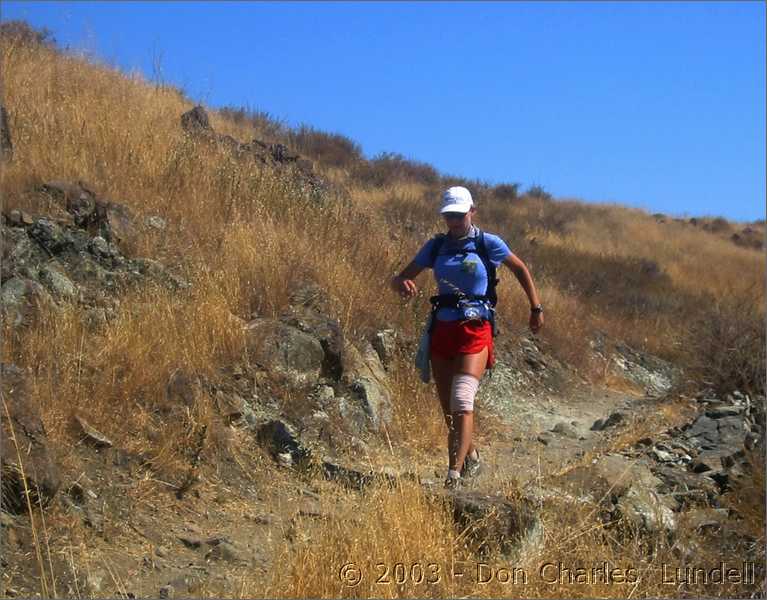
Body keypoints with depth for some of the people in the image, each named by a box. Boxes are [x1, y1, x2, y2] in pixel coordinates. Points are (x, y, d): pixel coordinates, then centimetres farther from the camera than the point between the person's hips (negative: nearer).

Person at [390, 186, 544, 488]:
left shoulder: (488, 243, -1)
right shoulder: (436, 246, 8)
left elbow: (521, 269, 14)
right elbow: (400, 277, 9)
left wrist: (536, 308, 13)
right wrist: (402, 284, -16)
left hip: (475, 331, -4)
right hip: (442, 330, 5)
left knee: (462, 401, -20)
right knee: (448, 408, 12)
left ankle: (455, 472, -24)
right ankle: (470, 457, 36)